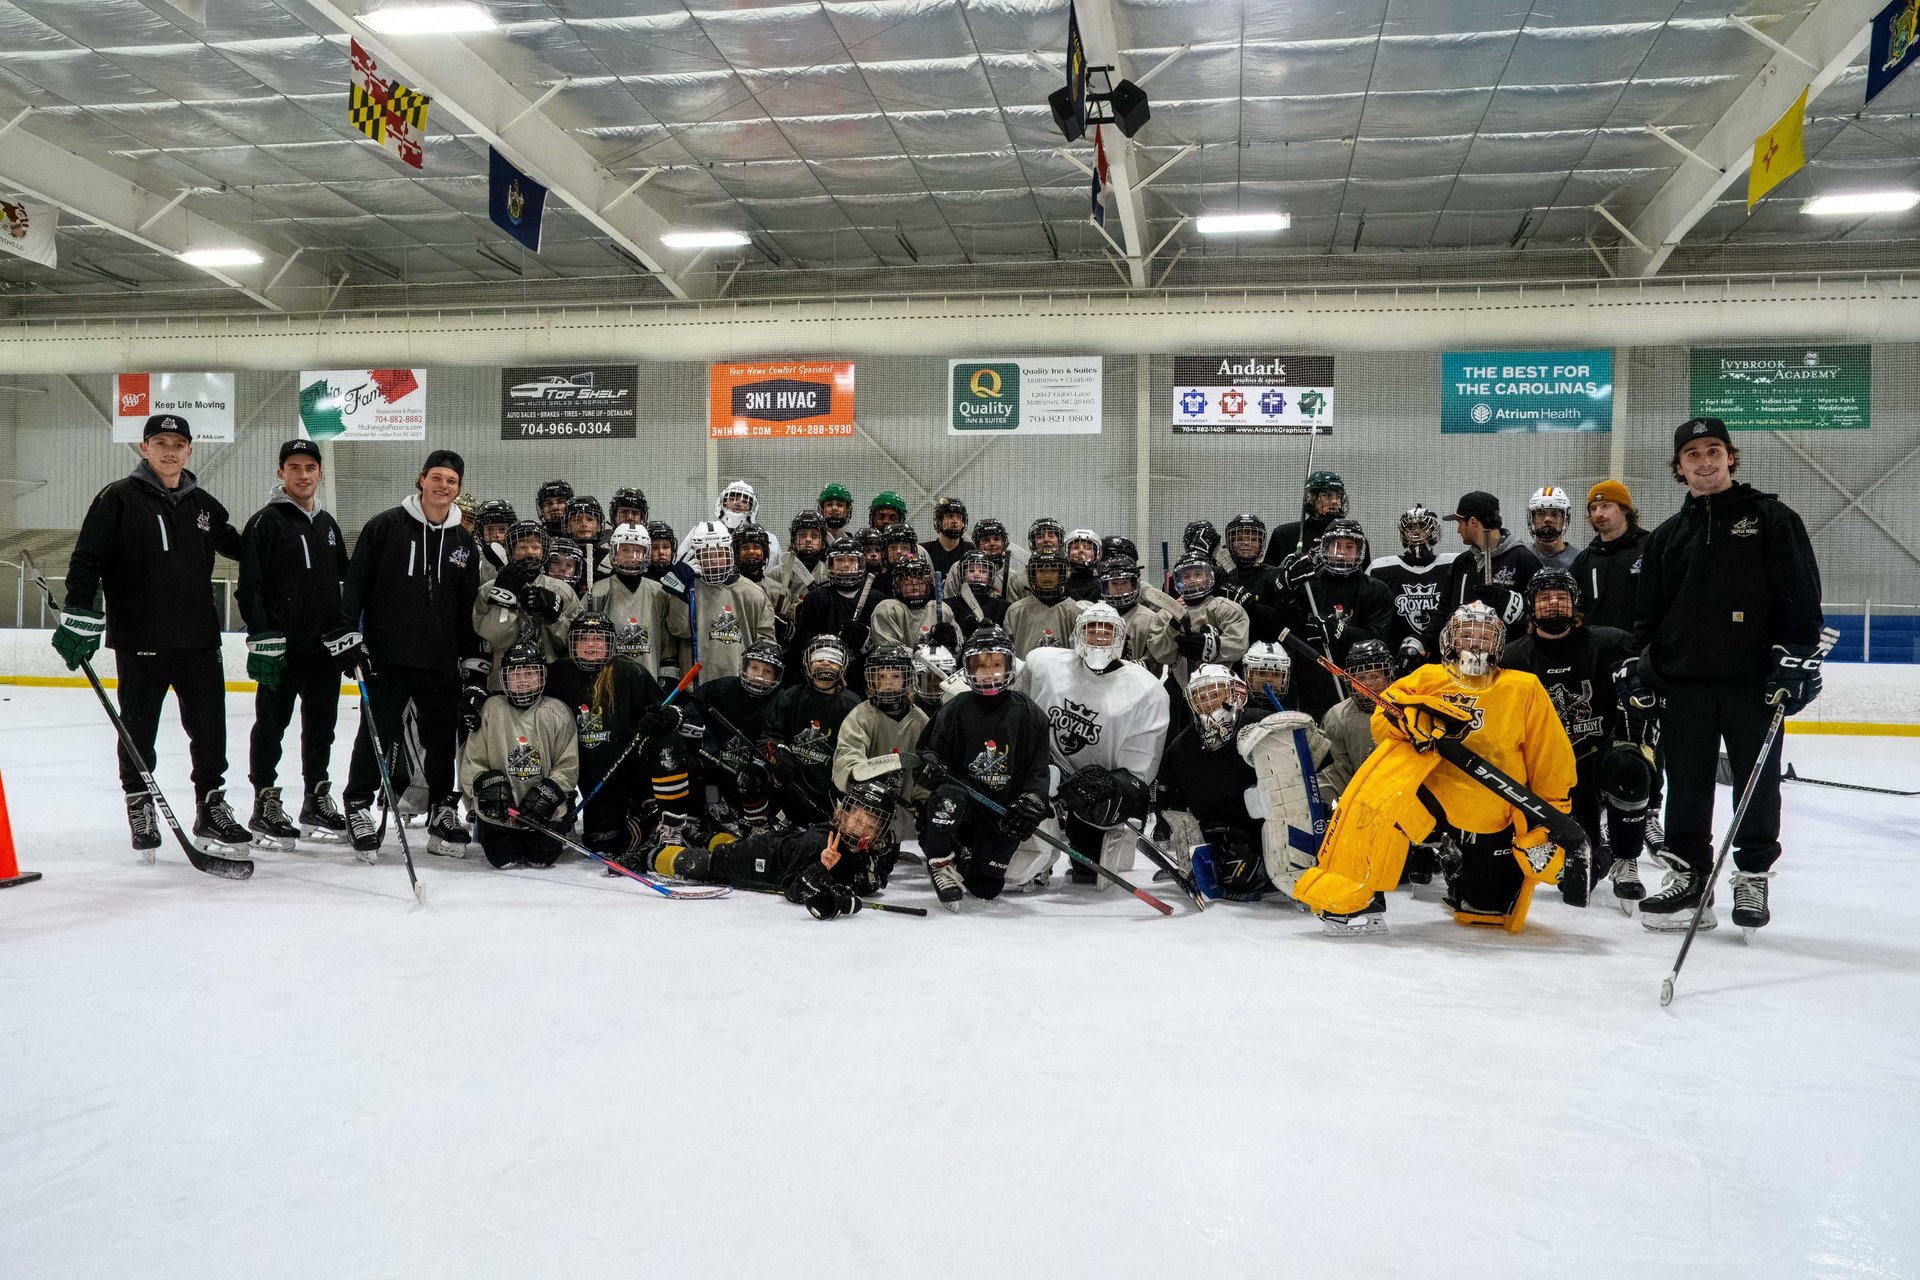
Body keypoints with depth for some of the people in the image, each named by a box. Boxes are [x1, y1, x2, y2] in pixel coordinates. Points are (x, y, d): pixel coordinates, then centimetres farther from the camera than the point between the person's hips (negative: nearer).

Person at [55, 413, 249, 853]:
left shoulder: (204, 505, 11)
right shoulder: (118, 498, -2)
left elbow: (239, 547, 25)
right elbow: (87, 559, -6)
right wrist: (79, 620, -14)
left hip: (199, 639, 4)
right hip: (139, 640, -3)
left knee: (210, 728, 4)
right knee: (138, 730, 7)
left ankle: (211, 808, 15)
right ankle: (139, 806, 22)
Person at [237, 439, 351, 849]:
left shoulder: (328, 524, 16)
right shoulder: (266, 522, -5)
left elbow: (343, 581, 22)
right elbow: (250, 585, -11)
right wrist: (262, 636, -18)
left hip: (325, 645, 7)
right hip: (282, 646, -6)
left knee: (321, 724, 12)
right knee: (271, 724, 1)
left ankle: (317, 801, 23)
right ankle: (265, 806, 8)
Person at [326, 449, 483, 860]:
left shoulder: (464, 543, 11)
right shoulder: (386, 526, 0)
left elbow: (469, 609, 14)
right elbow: (354, 583, -2)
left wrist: (474, 663, 10)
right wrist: (347, 635, -9)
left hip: (441, 662, 4)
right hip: (386, 655, -4)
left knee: (442, 738, 8)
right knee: (377, 736, 0)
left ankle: (442, 811, 20)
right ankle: (358, 807, 14)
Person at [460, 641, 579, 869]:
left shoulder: (557, 713, -3)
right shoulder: (491, 710, -2)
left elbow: (568, 764, -3)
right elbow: (472, 761, 0)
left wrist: (548, 792, -15)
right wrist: (487, 782, -17)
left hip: (545, 810, 0)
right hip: (500, 808, 0)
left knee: (542, 858, -8)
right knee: (504, 859, -7)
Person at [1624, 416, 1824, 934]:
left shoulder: (1772, 519, 4)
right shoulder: (1666, 537, 15)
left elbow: (1802, 595, -2)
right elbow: (1647, 615, 17)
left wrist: (1798, 656, -11)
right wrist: (1641, 667, 9)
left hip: (1754, 680, -3)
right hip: (1684, 680, 3)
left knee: (1758, 782, 4)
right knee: (1686, 784, 5)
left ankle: (1753, 879, 17)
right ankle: (1688, 877, 14)